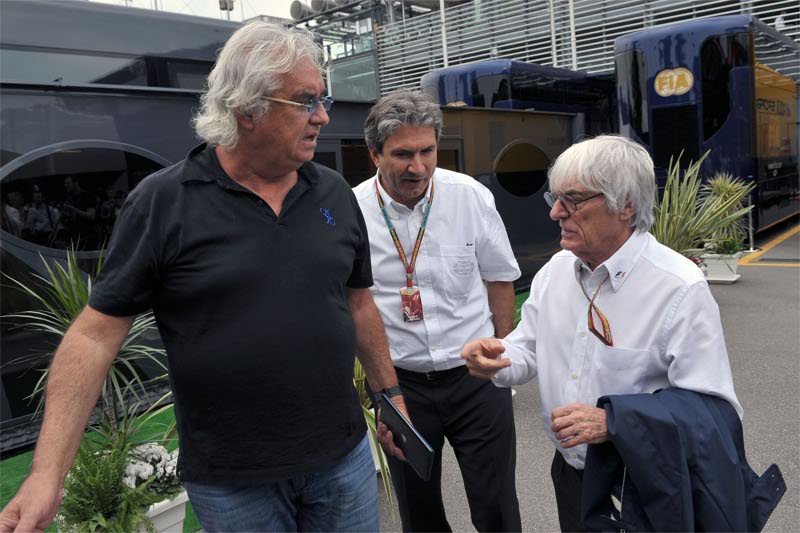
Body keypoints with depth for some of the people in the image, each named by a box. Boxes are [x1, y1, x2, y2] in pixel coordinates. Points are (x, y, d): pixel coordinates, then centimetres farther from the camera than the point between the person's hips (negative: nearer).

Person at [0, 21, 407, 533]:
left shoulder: (335, 193, 0)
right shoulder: (162, 203, -12)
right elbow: (97, 332, -10)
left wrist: (391, 394, 12)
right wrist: (48, 474, -14)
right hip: (230, 481, -3)